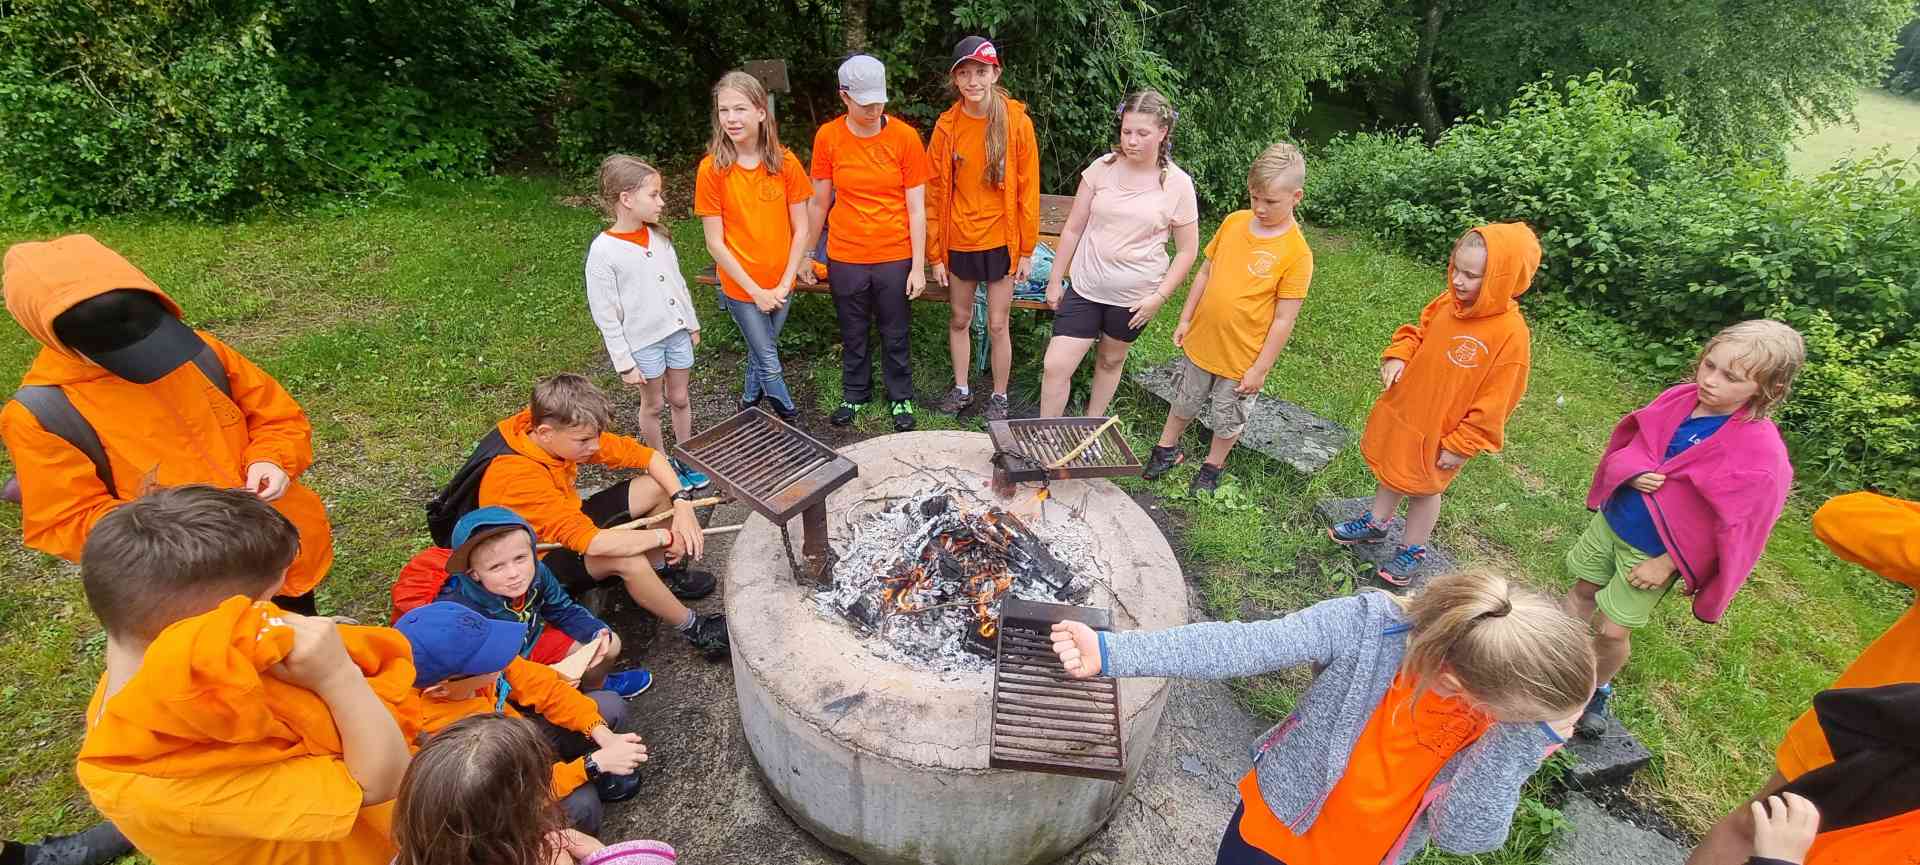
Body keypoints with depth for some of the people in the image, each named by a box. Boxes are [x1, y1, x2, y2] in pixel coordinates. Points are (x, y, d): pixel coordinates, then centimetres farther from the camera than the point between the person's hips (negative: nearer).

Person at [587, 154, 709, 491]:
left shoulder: (658, 235, -1)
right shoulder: (603, 251, -19)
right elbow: (605, 314, -15)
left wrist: (692, 323, 16)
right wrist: (624, 362, -12)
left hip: (677, 331, 5)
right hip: (643, 342, -5)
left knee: (679, 398, 17)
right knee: (653, 405, 14)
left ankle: (685, 459, 35)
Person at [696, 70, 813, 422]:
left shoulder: (785, 163, -8)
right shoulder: (712, 169, -13)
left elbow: (800, 230, -4)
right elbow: (715, 242, -11)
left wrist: (783, 284, -10)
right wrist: (756, 291, -13)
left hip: (780, 284, 3)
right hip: (741, 288, -2)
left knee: (762, 351, 21)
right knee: (769, 362, 4)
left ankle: (749, 404, 48)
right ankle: (790, 419, 29)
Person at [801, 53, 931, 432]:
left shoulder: (905, 137, -9)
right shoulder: (827, 137, -4)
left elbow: (916, 207, -7)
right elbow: (819, 202, 4)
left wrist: (918, 265, -9)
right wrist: (807, 255, 8)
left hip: (895, 257, -1)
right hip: (845, 258, 2)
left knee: (895, 335, 12)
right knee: (852, 334, 16)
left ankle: (901, 398, 32)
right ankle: (855, 394, 37)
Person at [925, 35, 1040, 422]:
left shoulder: (1017, 122, -8)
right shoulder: (946, 126, -3)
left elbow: (1028, 190, -5)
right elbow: (935, 194, 1)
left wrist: (1027, 250, -5)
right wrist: (935, 253, 1)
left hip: (1001, 242, -2)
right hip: (958, 242, 3)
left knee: (997, 325, 5)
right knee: (959, 319, 15)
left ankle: (999, 397, 22)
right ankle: (961, 389, 32)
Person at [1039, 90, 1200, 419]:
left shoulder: (1177, 184, -7)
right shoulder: (1103, 168, -4)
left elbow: (1187, 251, -1)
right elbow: (1073, 229, 2)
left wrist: (1159, 297, -9)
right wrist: (1055, 280, 3)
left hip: (1133, 297, -1)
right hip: (1084, 288, 1)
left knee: (1111, 360, 18)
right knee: (1055, 367, -4)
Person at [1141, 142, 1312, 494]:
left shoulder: (1296, 253, -19)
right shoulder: (1234, 222, -5)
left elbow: (1284, 319, -16)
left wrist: (1260, 369, -14)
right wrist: (1186, 319, 7)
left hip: (1242, 359, -4)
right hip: (1200, 342, 4)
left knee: (1228, 420, 16)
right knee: (1184, 402, 23)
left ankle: (1213, 466, 41)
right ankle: (1167, 449, 46)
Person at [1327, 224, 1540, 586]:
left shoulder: (1511, 334, -25)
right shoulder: (1447, 303, -9)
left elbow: (1493, 404, -20)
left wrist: (1461, 445, -16)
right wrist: (1398, 355, -10)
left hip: (1437, 433, -5)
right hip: (1400, 411, 5)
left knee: (1423, 488, 15)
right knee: (1390, 473, 25)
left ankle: (1412, 550, 38)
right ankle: (1375, 523, 48)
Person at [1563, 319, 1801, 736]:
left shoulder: (1762, 453, -23)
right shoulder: (1679, 399, -10)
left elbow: (1735, 526, -17)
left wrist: (1667, 563, -15)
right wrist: (1633, 473, -18)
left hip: (1653, 553, -4)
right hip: (1613, 518, 5)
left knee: (1611, 629, 2)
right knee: (1583, 590, 18)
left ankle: (1599, 688, 28)